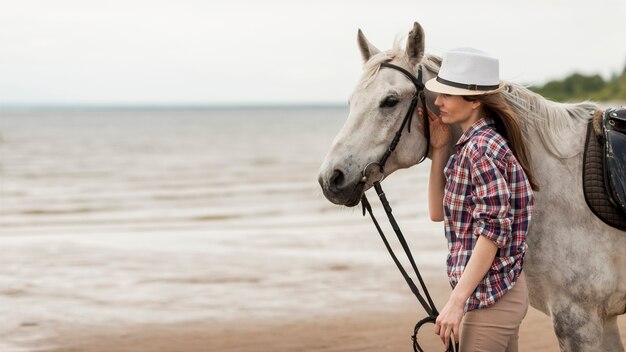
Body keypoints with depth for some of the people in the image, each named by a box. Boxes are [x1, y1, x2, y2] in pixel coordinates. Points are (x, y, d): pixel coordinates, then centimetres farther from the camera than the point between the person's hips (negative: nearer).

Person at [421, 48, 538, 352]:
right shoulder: (467, 146, 13)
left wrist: (457, 301, -24)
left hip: (489, 296, -10)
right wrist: (439, 150, 8)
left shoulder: (481, 148, -17)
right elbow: (438, 212, 16)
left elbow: (493, 230, -23)